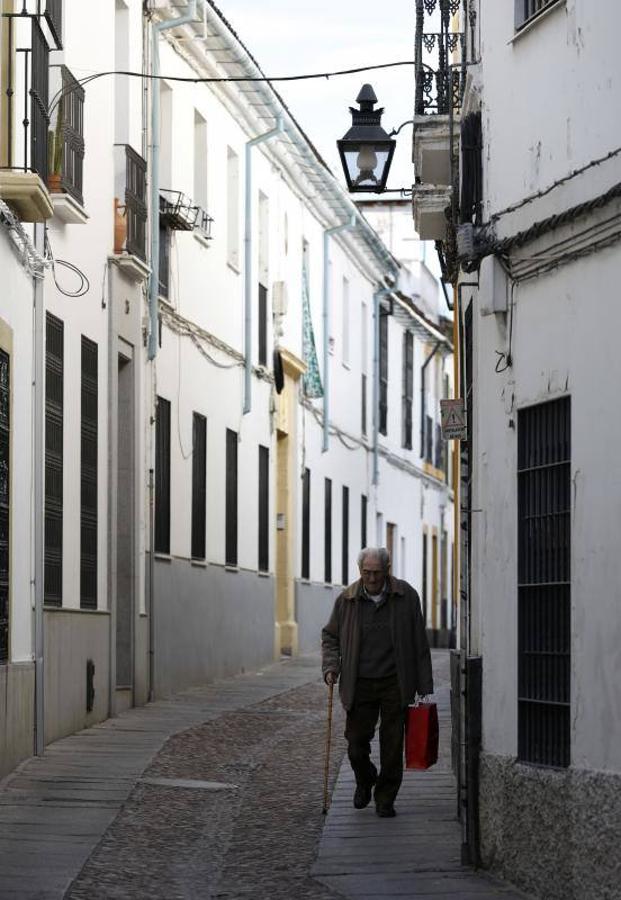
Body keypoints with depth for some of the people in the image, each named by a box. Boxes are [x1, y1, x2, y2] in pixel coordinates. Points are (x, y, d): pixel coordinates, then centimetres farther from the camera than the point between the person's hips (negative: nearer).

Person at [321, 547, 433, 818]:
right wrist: (331, 667, -3)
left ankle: (385, 799, 14)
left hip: (394, 684, -1)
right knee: (356, 745, 2)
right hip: (360, 684, 1)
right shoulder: (347, 600, 2)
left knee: (392, 747, 0)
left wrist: (424, 686, -1)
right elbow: (330, 636, 14)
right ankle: (364, 781, 32)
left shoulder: (406, 596, -1)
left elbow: (419, 644, 2)